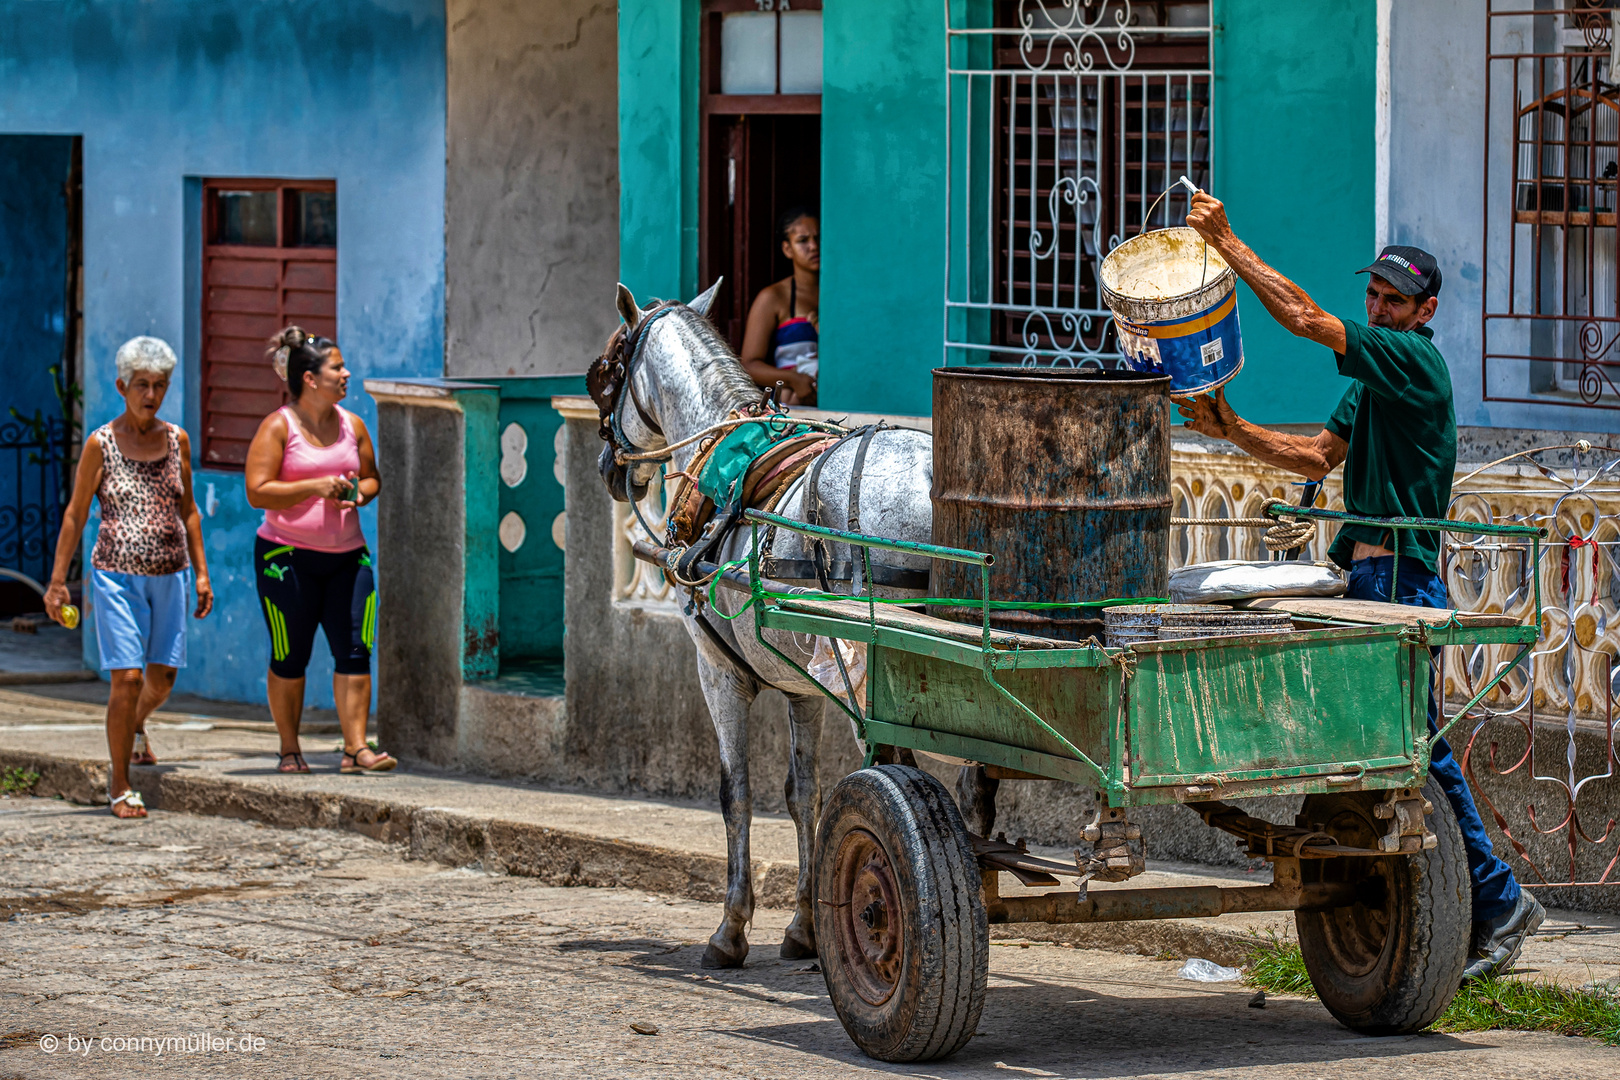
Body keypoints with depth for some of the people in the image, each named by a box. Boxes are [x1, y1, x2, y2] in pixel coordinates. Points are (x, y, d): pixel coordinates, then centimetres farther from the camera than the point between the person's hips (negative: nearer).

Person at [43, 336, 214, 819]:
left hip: (169, 575, 4)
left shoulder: (176, 440, 5)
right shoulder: (101, 444, -5)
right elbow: (75, 514, -1)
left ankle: (135, 727, 44)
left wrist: (201, 572, 11)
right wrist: (57, 581, -3)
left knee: (162, 677, 9)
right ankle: (119, 784, 0)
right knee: (126, 677, -11)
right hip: (117, 575, -4)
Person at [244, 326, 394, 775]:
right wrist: (315, 487, -19)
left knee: (354, 650, -5)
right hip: (287, 556, -4)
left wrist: (359, 494, -2)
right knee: (290, 657, 2)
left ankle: (355, 747, -4)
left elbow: (372, 478, 21)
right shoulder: (278, 427, -6)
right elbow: (257, 491, -13)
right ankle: (290, 750, 14)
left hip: (346, 555, 4)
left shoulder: (352, 425, 9)